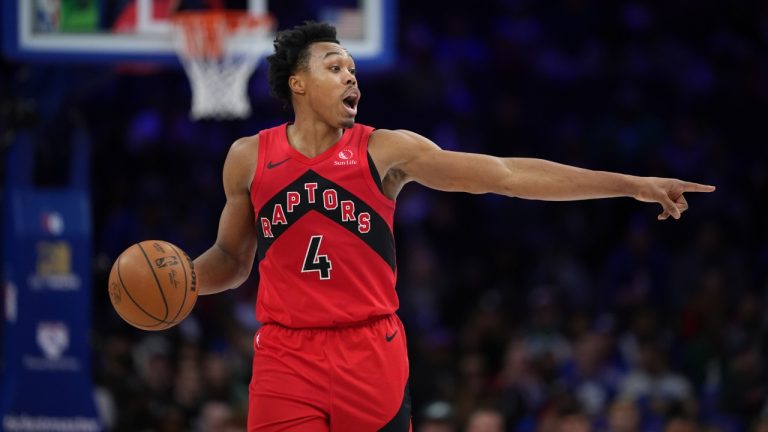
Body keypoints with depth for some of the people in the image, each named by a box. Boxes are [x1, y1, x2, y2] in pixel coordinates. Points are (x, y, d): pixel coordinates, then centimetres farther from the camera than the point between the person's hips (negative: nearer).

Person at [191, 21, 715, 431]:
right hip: (285, 357, 0)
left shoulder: (386, 151, 1)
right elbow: (232, 260, 18)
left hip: (372, 354, 0)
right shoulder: (249, 159, 5)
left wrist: (633, 185, -5)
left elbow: (506, 174, -1)